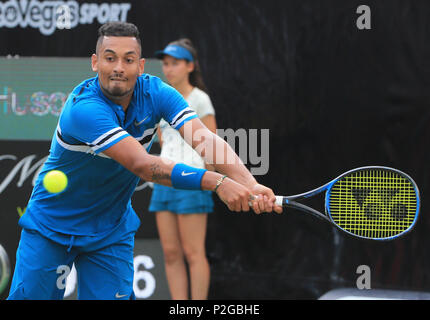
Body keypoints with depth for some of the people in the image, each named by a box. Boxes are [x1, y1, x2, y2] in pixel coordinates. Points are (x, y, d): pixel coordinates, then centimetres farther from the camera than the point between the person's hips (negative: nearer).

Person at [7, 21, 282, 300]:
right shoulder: (84, 108, -30)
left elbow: (203, 137, -25)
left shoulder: (156, 93, -12)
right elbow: (142, 165, -38)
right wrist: (217, 182, -48)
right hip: (51, 225, -4)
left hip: (112, 233, 4)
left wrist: (250, 185, -44)